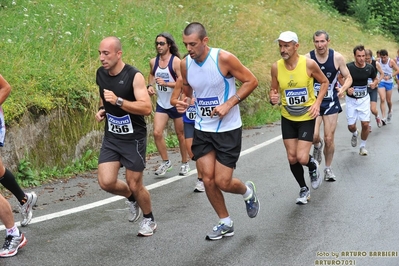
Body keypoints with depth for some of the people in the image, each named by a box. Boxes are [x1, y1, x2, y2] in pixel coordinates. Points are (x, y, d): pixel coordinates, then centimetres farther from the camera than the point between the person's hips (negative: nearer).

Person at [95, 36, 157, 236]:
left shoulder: (134, 76, -18)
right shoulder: (100, 74, 1)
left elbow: (146, 108, -26)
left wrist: (118, 101, -34)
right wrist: (101, 110, 1)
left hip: (133, 138, -5)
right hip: (111, 137, 5)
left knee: (135, 185, 3)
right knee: (106, 182, -8)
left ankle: (149, 220, 31)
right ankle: (131, 197, 26)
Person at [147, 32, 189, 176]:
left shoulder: (176, 61, -15)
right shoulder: (153, 62, 1)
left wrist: (166, 83, -30)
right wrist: (150, 86, 4)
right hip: (162, 104, 4)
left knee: (180, 135, 8)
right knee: (157, 133, -7)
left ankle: (185, 163, 25)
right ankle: (166, 162, 10)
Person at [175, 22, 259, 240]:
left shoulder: (224, 58, -17)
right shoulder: (185, 64, -2)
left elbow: (251, 81, -11)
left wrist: (228, 104, -20)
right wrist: (184, 102, -8)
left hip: (228, 130, -5)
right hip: (202, 130, 5)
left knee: (222, 182, -5)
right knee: (207, 179, 3)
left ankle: (247, 191, 30)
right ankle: (225, 223, 23)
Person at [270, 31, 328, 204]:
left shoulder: (309, 64, -17)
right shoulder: (276, 67, -11)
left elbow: (324, 82, -1)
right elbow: (273, 90, 3)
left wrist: (317, 103, -13)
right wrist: (273, 98, -20)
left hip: (307, 117, -3)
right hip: (287, 118, 3)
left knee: (302, 158, -11)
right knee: (292, 158, 6)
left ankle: (313, 166, 25)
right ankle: (303, 189, 29)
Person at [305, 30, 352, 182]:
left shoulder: (337, 57, -9)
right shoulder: (307, 58, -11)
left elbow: (348, 77, 0)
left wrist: (343, 88, -20)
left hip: (331, 102, 1)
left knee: (329, 139, 4)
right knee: (313, 136, -17)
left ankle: (328, 169, 25)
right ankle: (317, 146, 21)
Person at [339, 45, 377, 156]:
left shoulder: (370, 68, -8)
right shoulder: (349, 67, -17)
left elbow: (375, 79, 12)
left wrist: (374, 83, -10)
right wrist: (347, 89, -17)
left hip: (364, 99, 1)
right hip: (351, 99, -1)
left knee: (365, 124, -6)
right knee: (351, 126, 3)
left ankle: (363, 146, 16)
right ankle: (355, 134, 41)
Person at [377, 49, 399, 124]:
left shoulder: (391, 62, -12)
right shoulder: (378, 61, -7)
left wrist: (390, 76, -23)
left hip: (389, 82, 0)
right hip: (381, 82, 0)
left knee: (388, 100, 11)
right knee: (382, 99, -15)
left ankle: (390, 111, 45)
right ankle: (384, 118, -17)